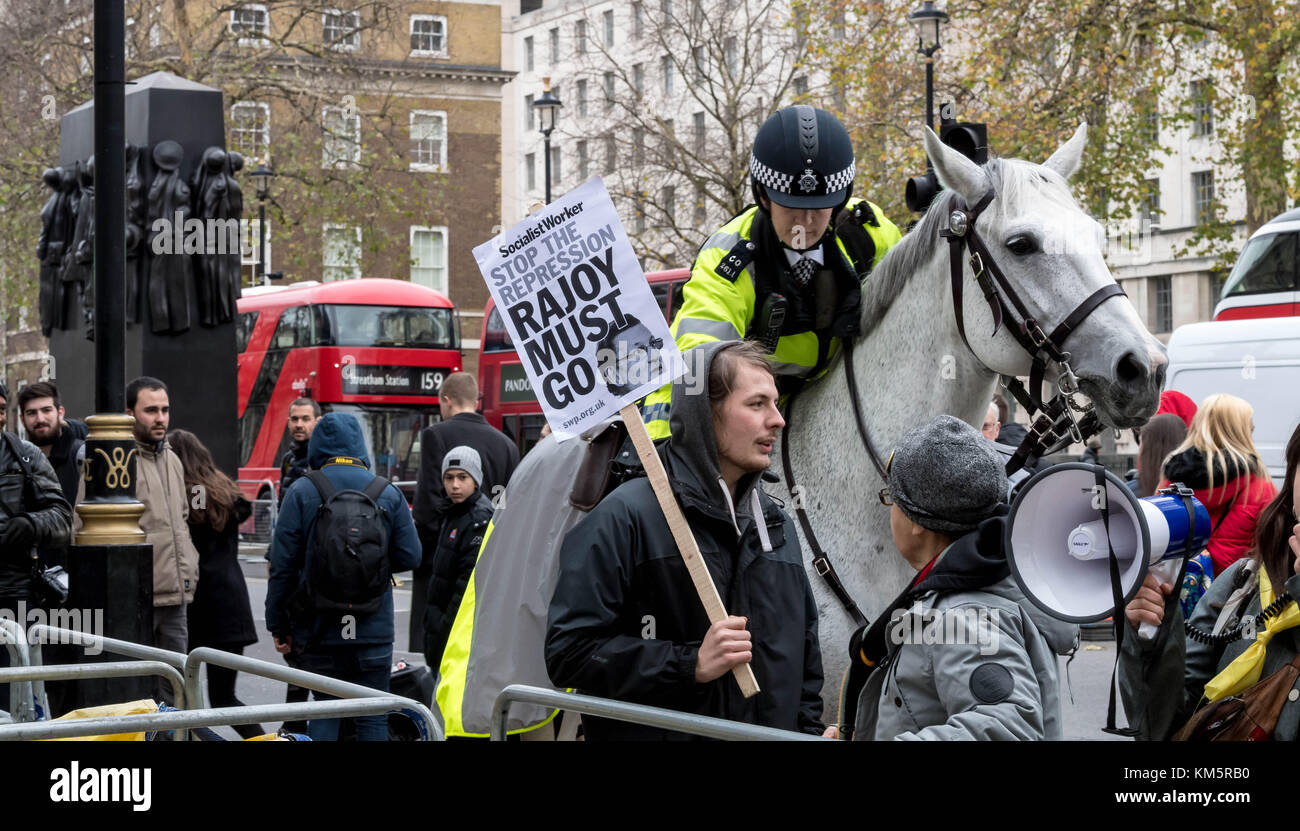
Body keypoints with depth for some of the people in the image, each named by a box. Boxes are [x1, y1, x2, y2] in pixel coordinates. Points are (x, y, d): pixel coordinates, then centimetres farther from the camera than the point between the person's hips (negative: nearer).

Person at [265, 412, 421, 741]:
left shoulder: (301, 492, -4)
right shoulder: (388, 493, 0)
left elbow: (282, 565, -4)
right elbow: (409, 557, 1)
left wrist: (278, 624, 4)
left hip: (320, 628, 0)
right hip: (374, 628, 0)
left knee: (324, 713, 10)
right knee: (373, 718, 7)